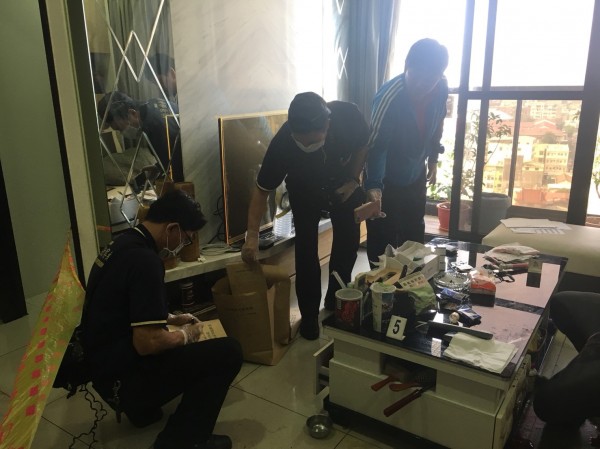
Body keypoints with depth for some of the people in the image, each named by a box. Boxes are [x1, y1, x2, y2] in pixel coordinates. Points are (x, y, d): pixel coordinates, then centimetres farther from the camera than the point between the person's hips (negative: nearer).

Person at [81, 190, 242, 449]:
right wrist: (185, 335, -10)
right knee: (228, 352, -15)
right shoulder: (144, 260, -26)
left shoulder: (123, 243, 5)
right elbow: (147, 342, -29)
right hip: (122, 378, -10)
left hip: (105, 366, 10)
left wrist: (172, 319, 15)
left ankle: (142, 408, 23)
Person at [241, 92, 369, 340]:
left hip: (343, 184, 2)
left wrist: (354, 180, -17)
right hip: (304, 191, -2)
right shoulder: (282, 143, -37)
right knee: (306, 250, -8)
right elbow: (261, 189, -26)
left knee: (349, 241, 6)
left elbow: (364, 144, -11)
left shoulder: (348, 115, -35)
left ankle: (335, 301, 28)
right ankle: (309, 315, 10)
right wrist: (252, 234, -31)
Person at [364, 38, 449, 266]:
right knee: (383, 243, 0)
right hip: (387, 179, -5)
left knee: (414, 238, 19)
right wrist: (373, 186, -42)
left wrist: (433, 159, 14)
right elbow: (376, 145, -30)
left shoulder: (441, 89, -13)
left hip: (416, 175, 6)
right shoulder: (388, 97, -30)